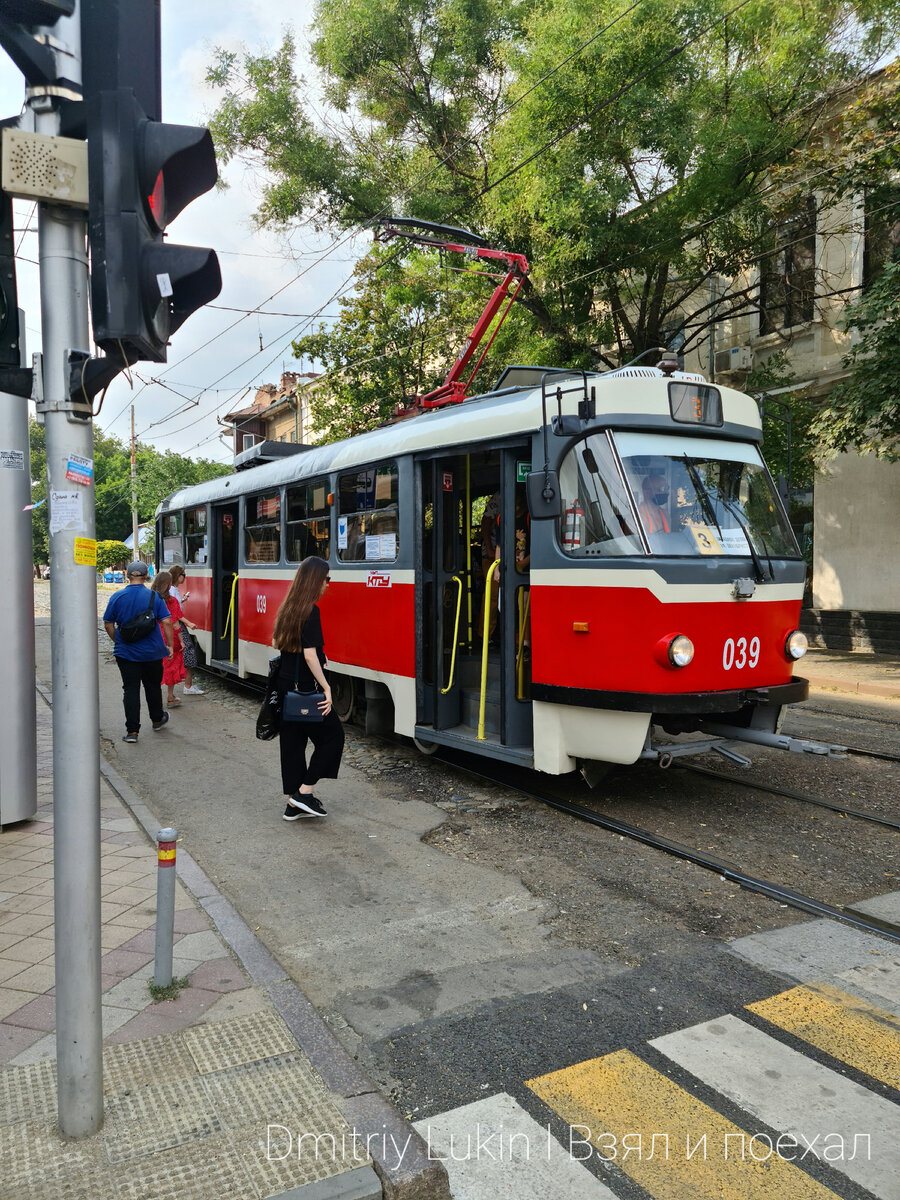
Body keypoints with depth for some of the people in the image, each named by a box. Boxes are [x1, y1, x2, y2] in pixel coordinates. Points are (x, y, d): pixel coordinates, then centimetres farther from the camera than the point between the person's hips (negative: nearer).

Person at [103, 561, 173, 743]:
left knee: (130, 689, 4)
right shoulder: (154, 597, -7)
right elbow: (166, 622, -10)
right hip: (151, 652, 0)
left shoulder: (117, 597, -3)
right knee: (153, 686, 18)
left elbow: (108, 624, 2)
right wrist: (170, 645, -1)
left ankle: (132, 731, 0)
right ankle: (157, 719, 35)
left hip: (126, 652, 0)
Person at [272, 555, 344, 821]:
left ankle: (294, 803, 20)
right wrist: (326, 687, -19)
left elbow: (276, 643, 18)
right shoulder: (311, 611, -17)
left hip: (284, 685, 9)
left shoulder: (287, 608, 9)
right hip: (305, 687, -9)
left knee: (292, 741, 13)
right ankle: (304, 792, 5)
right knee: (332, 735, 6)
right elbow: (310, 654, -22)